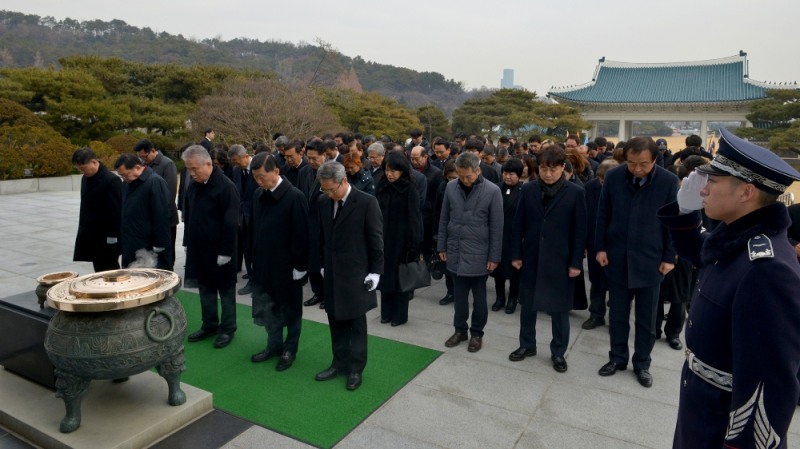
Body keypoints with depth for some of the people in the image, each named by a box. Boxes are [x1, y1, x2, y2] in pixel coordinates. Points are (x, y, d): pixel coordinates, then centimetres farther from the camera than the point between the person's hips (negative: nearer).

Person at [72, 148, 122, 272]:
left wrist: (112, 237, -17)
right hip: (91, 237, 8)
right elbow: (86, 207, 16)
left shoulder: (111, 180, -16)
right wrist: (84, 232, 16)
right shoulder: (85, 179, 10)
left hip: (106, 239, -8)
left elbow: (116, 212, -17)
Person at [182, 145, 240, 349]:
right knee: (205, 289, 16)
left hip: (219, 251, -7)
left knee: (226, 290, 7)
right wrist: (188, 243, 13)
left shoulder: (226, 187, -17)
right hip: (199, 249, 7)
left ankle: (227, 329, 18)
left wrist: (225, 251, -19)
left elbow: (231, 223, -19)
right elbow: (189, 217, 16)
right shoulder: (194, 186, 7)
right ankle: (209, 326, 29)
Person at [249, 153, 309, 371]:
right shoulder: (258, 195, 3)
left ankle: (289, 349, 26)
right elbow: (255, 229, 11)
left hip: (287, 266, -6)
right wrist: (255, 259, 10)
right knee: (268, 308, 16)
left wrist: (300, 265, -13)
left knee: (290, 309, 11)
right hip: (263, 265, 6)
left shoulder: (295, 197, -17)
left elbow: (301, 235, -15)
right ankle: (274, 345, 34)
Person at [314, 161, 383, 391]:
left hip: (356, 274, -5)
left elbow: (376, 239, -10)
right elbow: (322, 237, 13)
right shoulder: (323, 203, 4)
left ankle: (356, 369, 21)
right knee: (336, 322, 15)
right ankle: (339, 363, 30)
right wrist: (323, 265, 12)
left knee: (357, 325, 8)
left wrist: (375, 271, -10)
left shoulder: (367, 202, -14)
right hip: (332, 273, 5)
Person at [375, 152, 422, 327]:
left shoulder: (409, 189, -10)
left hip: (401, 238, -4)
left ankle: (400, 314, 17)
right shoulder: (382, 187, 3)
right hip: (383, 236, 4)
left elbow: (413, 217, -12)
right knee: (385, 273, 10)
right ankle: (386, 312, 23)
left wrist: (414, 243, -16)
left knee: (400, 275, 5)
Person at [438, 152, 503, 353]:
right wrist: (442, 246, 7)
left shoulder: (492, 191, -10)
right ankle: (460, 329, 30)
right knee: (459, 295, 13)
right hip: (455, 251, 3)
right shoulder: (451, 187, 0)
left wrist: (494, 256, -7)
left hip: (478, 253, -3)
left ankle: (477, 333, 26)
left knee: (479, 297, 10)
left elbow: (496, 227, -8)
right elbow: (444, 219, 7)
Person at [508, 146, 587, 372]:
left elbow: (579, 231, -5)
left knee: (559, 308, 9)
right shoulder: (528, 189, 0)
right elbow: (518, 225, 4)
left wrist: (576, 262, -7)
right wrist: (516, 254, 1)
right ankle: (527, 345, 32)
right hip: (531, 258, 3)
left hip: (560, 260, -2)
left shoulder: (575, 192, -6)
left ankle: (558, 352, 26)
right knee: (527, 304, 14)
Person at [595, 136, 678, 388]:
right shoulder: (613, 176, -5)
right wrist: (600, 247, -1)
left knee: (646, 319, 11)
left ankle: (642, 364, 28)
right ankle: (617, 358, 29)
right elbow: (603, 214, 2)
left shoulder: (668, 181, -9)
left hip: (650, 261, -1)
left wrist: (669, 257, -4)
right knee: (617, 314, 12)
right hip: (617, 258, 1)